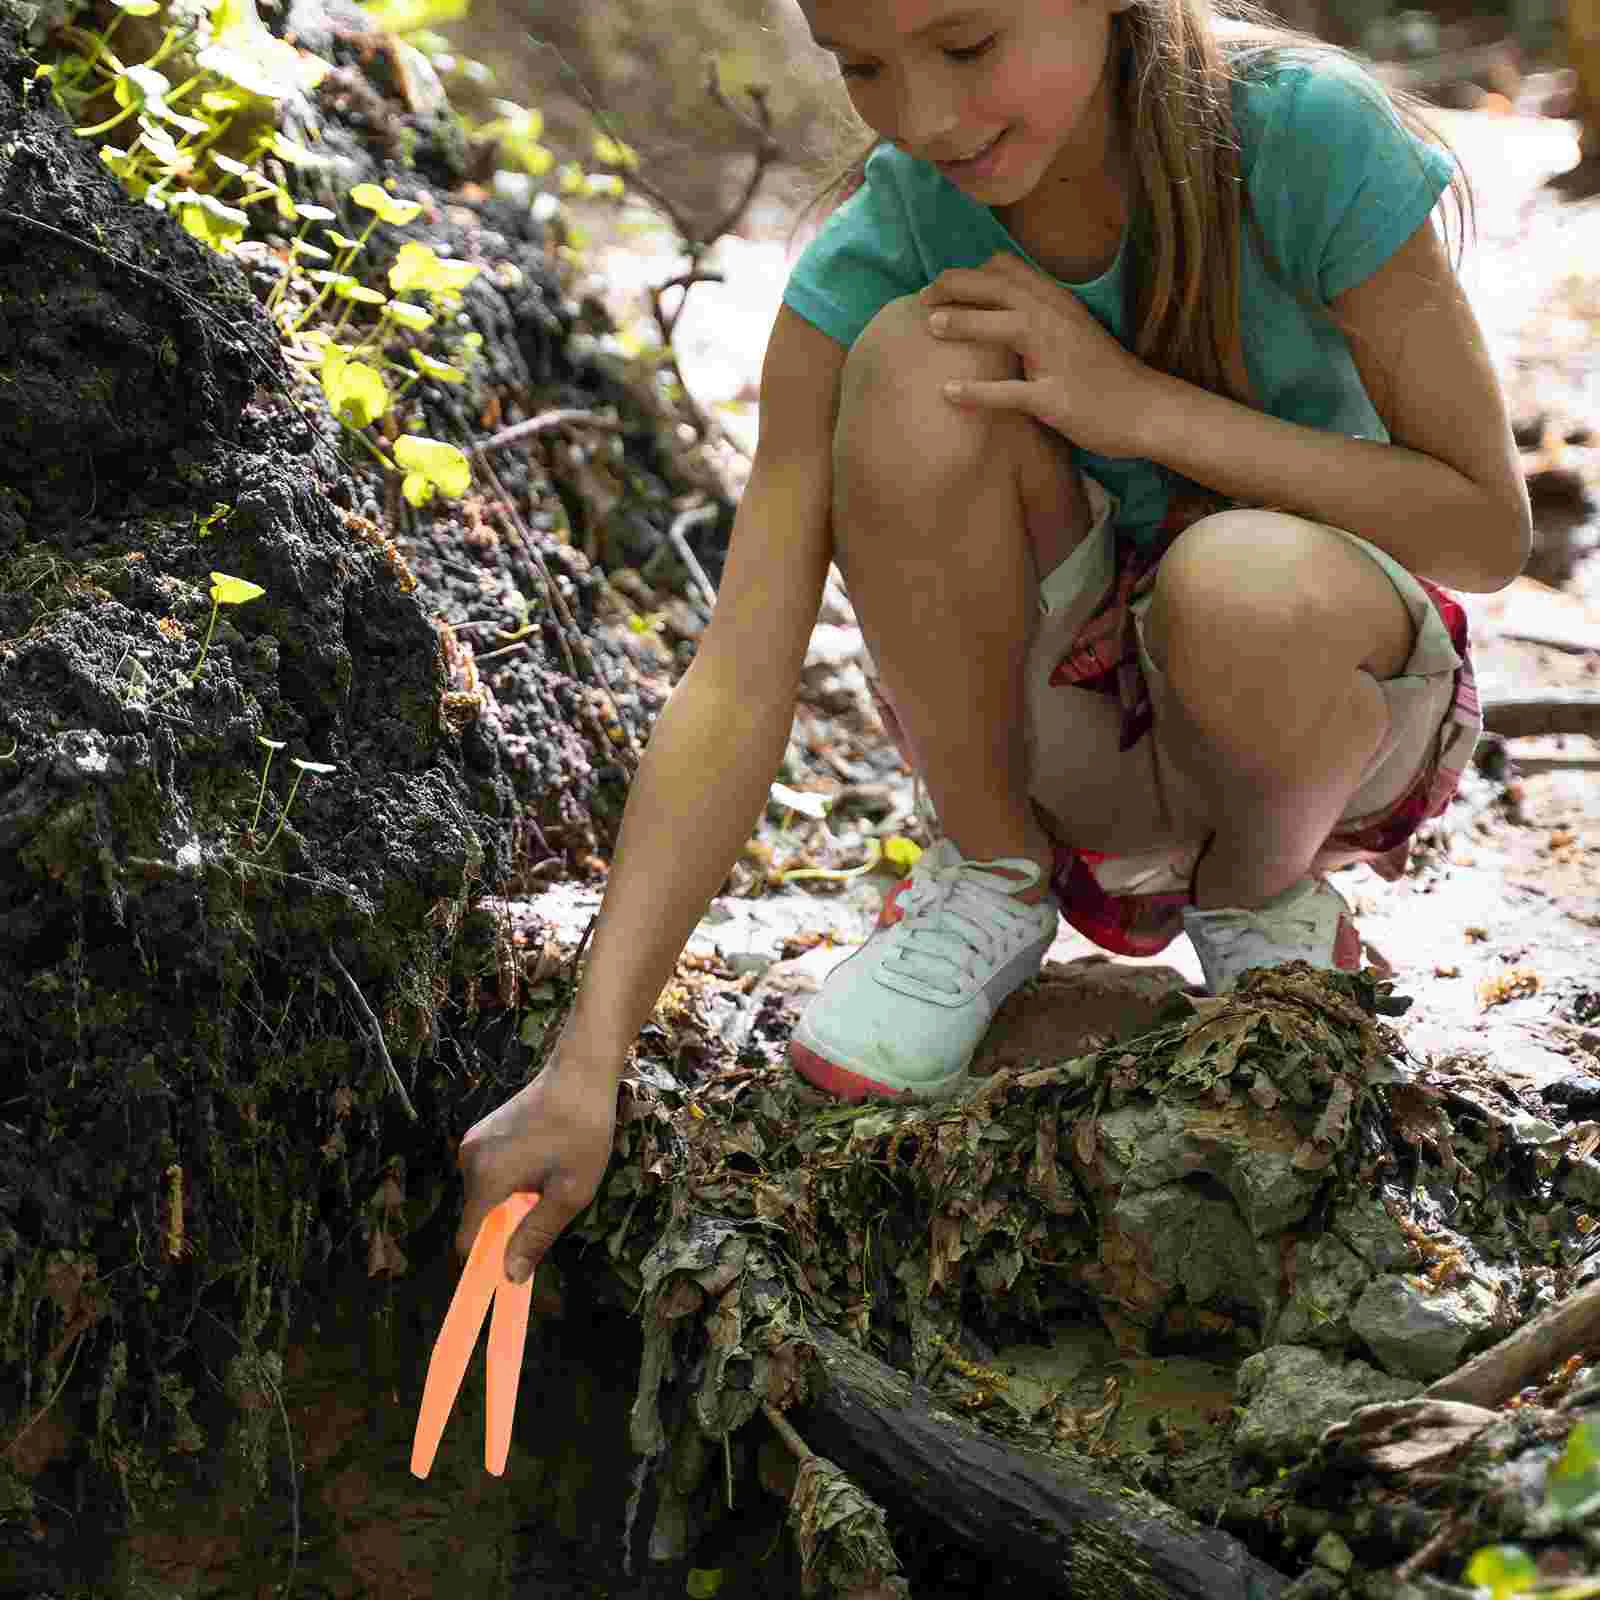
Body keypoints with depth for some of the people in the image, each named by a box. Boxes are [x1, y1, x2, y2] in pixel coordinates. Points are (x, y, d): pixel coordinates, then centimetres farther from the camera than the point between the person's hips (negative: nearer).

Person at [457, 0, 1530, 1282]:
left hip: (1312, 696, -1)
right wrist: (587, 1066, -32)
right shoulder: (871, 260, -19)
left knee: (1248, 588, -39)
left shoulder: (1303, 134, -22)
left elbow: (1489, 530, -17)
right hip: (1056, 715, 2)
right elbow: (737, 686, -23)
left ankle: (1260, 890, -2)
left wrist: (1142, 404, -29)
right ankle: (998, 873, -5)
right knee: (915, 363, -28)